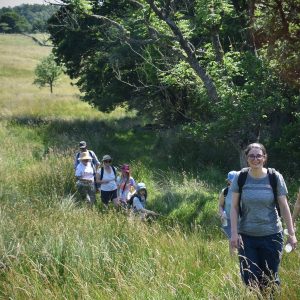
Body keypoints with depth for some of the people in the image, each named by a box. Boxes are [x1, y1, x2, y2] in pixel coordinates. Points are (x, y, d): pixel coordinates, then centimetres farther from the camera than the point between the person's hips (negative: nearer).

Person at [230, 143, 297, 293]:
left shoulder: (275, 177, -3)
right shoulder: (240, 178, -2)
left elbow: (284, 207, 1)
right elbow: (234, 207, 1)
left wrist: (291, 233, 0)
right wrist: (234, 233, -6)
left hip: (271, 235, -1)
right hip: (246, 236, 1)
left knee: (270, 278, 2)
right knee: (249, 279, -1)